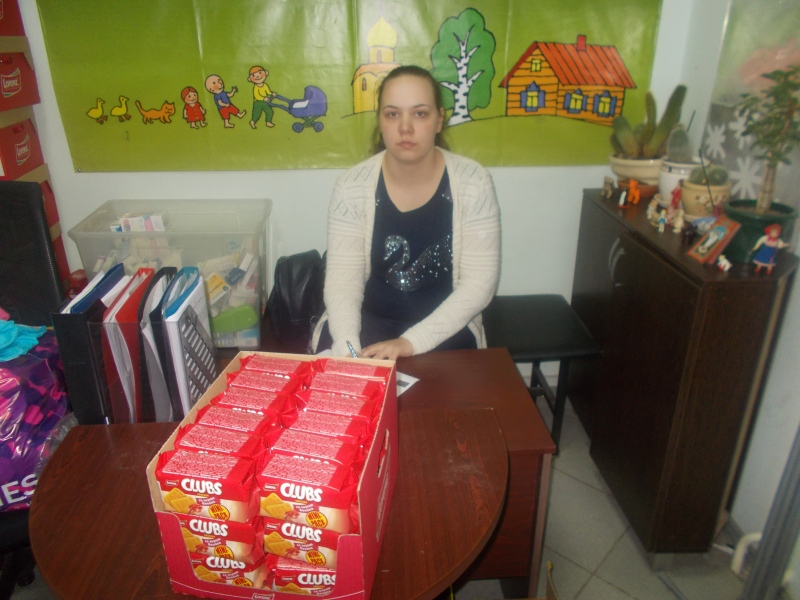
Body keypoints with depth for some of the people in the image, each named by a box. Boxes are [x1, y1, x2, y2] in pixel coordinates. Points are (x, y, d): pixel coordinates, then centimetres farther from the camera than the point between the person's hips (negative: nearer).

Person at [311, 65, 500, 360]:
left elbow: (479, 283, -13)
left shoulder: (472, 183, -11)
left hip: (445, 325, 0)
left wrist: (411, 342, -22)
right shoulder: (352, 186, -8)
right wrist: (347, 345, -28)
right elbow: (342, 277, -10)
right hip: (368, 317, 1)